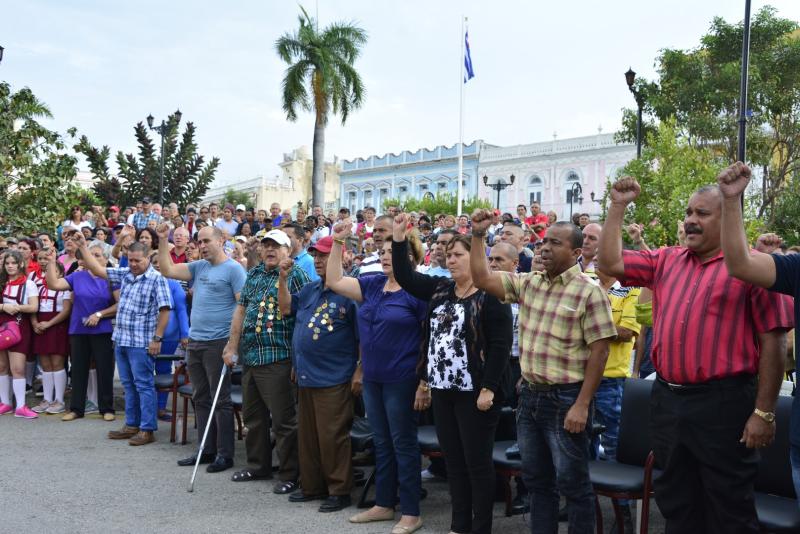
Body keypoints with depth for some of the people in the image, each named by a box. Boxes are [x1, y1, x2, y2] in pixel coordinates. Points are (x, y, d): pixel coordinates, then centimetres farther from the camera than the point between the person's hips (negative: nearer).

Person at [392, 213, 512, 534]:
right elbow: (405, 277, 14)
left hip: (474, 392, -7)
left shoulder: (490, 296, -11)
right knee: (453, 460, 14)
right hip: (442, 390, 7)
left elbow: (501, 346, -15)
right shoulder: (440, 290, 10)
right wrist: (399, 237, 5)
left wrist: (489, 388, -20)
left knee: (477, 462, 2)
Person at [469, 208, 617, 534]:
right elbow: (482, 279, 8)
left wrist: (582, 405, -18)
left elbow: (599, 350, -14)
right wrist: (478, 235, -2)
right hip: (529, 394, 7)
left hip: (566, 398, -6)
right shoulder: (528, 283, 7)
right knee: (536, 480, 17)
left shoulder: (589, 292, -12)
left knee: (572, 484, 5)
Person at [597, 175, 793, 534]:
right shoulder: (666, 261, 11)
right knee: (676, 503, 18)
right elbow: (609, 263, 10)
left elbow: (773, 340, -10)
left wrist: (763, 412, -13)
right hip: (666, 399, 6)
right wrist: (618, 207, 5)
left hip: (723, 403, -6)